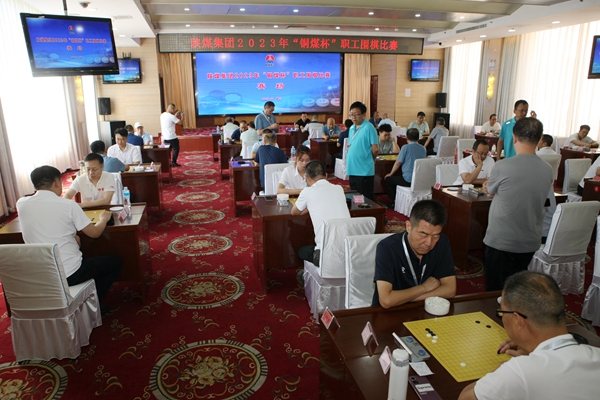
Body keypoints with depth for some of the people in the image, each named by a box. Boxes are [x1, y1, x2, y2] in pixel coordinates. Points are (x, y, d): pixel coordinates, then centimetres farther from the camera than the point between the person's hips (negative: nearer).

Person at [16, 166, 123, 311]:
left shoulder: (21, 204, -1)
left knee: (85, 258, 34)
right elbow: (94, 233, -5)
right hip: (69, 275, -6)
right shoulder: (68, 205, -15)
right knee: (115, 261, 14)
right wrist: (103, 219, 15)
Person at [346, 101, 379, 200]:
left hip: (365, 170, -7)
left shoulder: (369, 128, -12)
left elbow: (375, 149, -13)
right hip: (352, 169, 8)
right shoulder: (351, 128, 11)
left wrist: (369, 159, 2)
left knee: (366, 199, 1)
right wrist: (348, 145, 3)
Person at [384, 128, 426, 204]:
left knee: (388, 179, 15)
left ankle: (394, 201, 20)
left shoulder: (406, 147, -10)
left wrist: (390, 174, 11)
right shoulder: (423, 149, 8)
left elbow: (398, 163, -4)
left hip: (409, 181, -7)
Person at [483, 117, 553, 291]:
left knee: (495, 290, 11)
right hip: (530, 242, 5)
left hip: (500, 241, -5)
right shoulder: (548, 170, -4)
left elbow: (490, 192, -1)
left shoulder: (502, 167, -19)